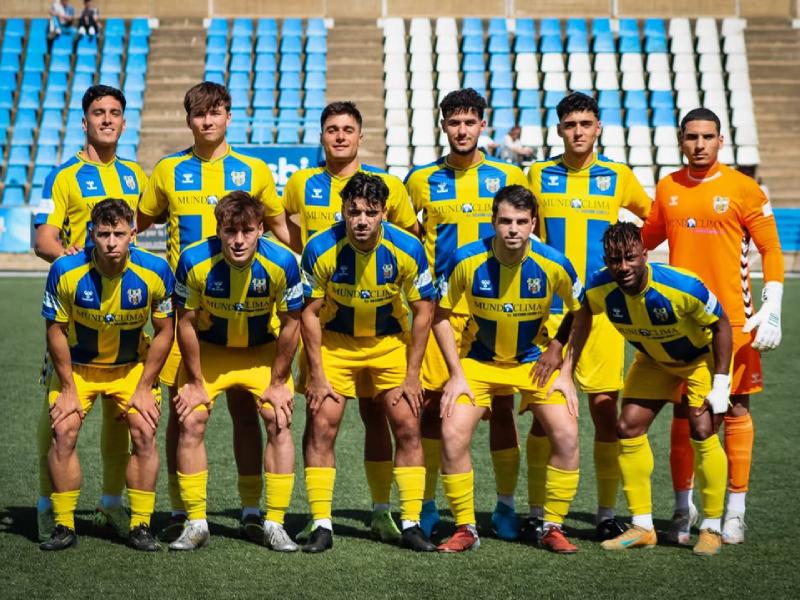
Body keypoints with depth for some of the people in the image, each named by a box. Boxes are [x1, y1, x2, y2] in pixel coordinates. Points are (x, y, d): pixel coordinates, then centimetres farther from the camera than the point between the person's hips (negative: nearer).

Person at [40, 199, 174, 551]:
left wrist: (144, 388, -10)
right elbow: (56, 331, -10)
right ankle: (64, 526, -1)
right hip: (77, 366, 0)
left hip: (133, 367, 0)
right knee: (63, 432, -14)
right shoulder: (66, 271, -22)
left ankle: (140, 526, -2)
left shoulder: (155, 272, -21)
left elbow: (164, 331, -8)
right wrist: (68, 389, -10)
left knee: (144, 433, -14)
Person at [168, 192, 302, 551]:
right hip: (208, 351, 0)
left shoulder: (281, 262, -27)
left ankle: (275, 524, -1)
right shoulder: (194, 260, -27)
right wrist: (194, 382, -9)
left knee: (279, 422, -12)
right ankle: (196, 523, 2)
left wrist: (278, 382, -8)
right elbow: (186, 323, -14)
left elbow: (291, 323, -13)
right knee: (191, 423, -10)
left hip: (264, 352, 0)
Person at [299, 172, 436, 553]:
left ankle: (411, 525, 5)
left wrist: (412, 376, -10)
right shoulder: (320, 249, -22)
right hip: (334, 341, -1)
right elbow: (311, 312, -11)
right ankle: (322, 525, -1)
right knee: (320, 426, -9)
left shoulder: (407, 249, -21)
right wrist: (317, 376, -13)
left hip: (391, 343, 1)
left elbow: (423, 311, -9)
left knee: (408, 426, -5)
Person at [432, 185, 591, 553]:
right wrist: (456, 374, -11)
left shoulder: (553, 264, -19)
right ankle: (465, 529, 1)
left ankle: (552, 528, 3)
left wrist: (566, 373, -7)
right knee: (453, 435, -16)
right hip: (478, 360, 0)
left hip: (535, 360, 0)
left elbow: (582, 315, -3)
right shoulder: (467, 261, -21)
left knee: (567, 436, -14)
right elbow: (440, 315, -7)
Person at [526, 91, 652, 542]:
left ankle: (607, 514, 10)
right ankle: (537, 513, 8)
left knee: (605, 408, 0)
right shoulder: (538, 175, 6)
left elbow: (653, 217, 20)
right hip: (548, 308, 0)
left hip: (601, 309, 0)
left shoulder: (618, 177, 5)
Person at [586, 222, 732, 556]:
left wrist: (721, 384, -22)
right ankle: (642, 528, 7)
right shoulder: (599, 289, -26)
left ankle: (712, 528, 0)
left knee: (702, 432, -16)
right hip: (652, 361, 5)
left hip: (701, 357, -5)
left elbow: (721, 325, -22)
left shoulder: (683, 286, -38)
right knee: (628, 429, -4)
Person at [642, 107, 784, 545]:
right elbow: (646, 239, 23)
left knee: (736, 409, 0)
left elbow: (771, 250, -2)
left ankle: (735, 511, 7)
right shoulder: (667, 189, 8)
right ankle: (683, 509, 15)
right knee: (683, 412, 5)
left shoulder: (743, 189, -3)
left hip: (734, 320, -3)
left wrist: (771, 312, -10)